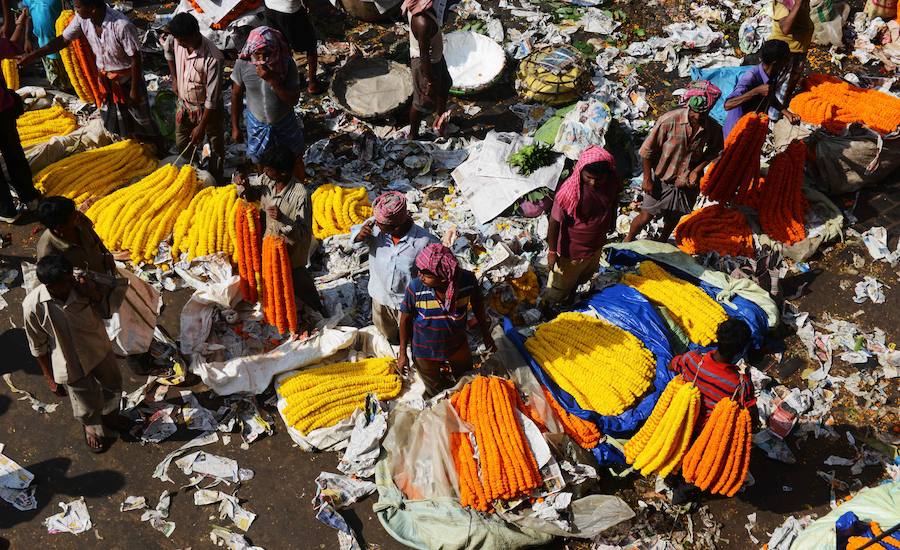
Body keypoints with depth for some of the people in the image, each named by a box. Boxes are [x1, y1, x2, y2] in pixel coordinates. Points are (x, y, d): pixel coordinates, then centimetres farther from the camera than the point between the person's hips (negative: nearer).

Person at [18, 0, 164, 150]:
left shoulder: (122, 25, -34)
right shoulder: (82, 19, -15)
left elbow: (136, 59, -24)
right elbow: (63, 40, -3)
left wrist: (135, 90, -18)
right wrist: (32, 55, -7)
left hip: (127, 77, -6)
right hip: (105, 78, 6)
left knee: (141, 116, 9)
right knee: (110, 117, 18)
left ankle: (158, 148, 32)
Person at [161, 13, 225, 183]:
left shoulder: (213, 59, -35)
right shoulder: (176, 40, -17)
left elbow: (212, 99, -28)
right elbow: (167, 49, 12)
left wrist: (201, 126, -21)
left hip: (208, 110, -6)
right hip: (184, 104, 6)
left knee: (216, 149, 14)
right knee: (182, 145, 23)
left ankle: (215, 183, 36)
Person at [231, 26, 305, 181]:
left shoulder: (287, 64, -26)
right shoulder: (242, 64, -20)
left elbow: (293, 99, -26)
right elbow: (237, 95, -6)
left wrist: (272, 79, -38)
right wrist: (235, 127, -1)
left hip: (284, 123, -1)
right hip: (256, 124, 1)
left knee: (295, 162, 20)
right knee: (261, 163, 21)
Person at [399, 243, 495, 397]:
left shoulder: (467, 280, -28)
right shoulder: (415, 287, -31)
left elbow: (477, 305, -5)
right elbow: (406, 319, -13)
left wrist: (486, 334, 7)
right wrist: (403, 353, -4)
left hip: (458, 347, 2)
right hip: (426, 353, -2)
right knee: (436, 394, 22)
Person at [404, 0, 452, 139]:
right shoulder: (423, 22, -39)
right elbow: (424, 56, -29)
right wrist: (430, 82, -18)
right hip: (426, 64, -8)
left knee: (444, 85, 31)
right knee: (423, 101, 15)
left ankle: (440, 115, 58)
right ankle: (413, 136, 39)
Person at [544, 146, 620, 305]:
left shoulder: (612, 182, -19)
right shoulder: (569, 192, -35)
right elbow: (554, 222, -24)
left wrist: (610, 225, 19)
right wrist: (552, 251, -17)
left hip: (596, 245, 6)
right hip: (572, 251, -6)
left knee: (586, 275, 34)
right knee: (560, 286, 16)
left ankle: (572, 293, 62)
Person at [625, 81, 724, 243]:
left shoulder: (714, 128, -18)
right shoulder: (669, 120, -28)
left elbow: (715, 151, 3)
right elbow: (647, 150, -17)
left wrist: (697, 170, -12)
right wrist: (647, 179, -10)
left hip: (688, 181, 3)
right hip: (662, 179, -3)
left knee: (674, 217, 22)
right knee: (646, 216, 8)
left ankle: (663, 241, 51)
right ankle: (628, 240, 36)